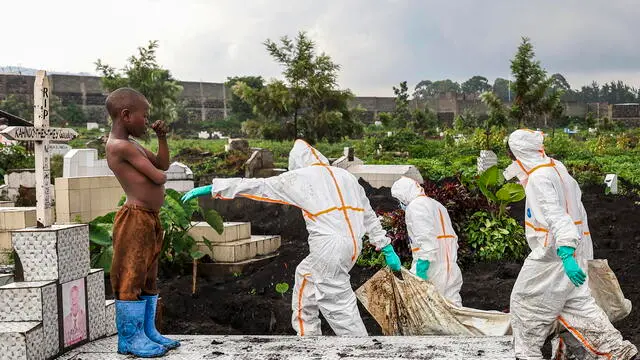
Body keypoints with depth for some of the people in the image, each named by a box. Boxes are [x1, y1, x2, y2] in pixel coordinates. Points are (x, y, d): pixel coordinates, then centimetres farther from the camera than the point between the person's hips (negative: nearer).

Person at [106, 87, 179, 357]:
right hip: (135, 220, -11)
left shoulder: (132, 145, 17)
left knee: (148, 278, 15)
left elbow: (163, 164, 25)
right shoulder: (121, 146, -15)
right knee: (131, 278, -4)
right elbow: (158, 177, -17)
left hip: (150, 219, 11)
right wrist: (159, 174, 6)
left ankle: (148, 331, 23)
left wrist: (162, 137, 13)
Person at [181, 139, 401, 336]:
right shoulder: (346, 176, 19)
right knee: (304, 274, 23)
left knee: (340, 307, -1)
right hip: (353, 246, 8)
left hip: (330, 250, -8)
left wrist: (212, 188, 6)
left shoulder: (300, 177, 1)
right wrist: (387, 249, 24)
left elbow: (256, 186, 1)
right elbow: (369, 216, 20)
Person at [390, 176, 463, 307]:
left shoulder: (415, 206, -7)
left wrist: (422, 265, -24)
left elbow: (427, 239, -20)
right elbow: (453, 237, 20)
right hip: (451, 267, 9)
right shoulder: (437, 205, 22)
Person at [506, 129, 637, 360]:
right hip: (574, 251, 9)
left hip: (554, 254, -9)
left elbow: (556, 217, -30)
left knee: (525, 303, 5)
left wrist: (566, 254, -39)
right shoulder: (556, 168, 8)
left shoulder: (538, 179, -20)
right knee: (576, 303, 16)